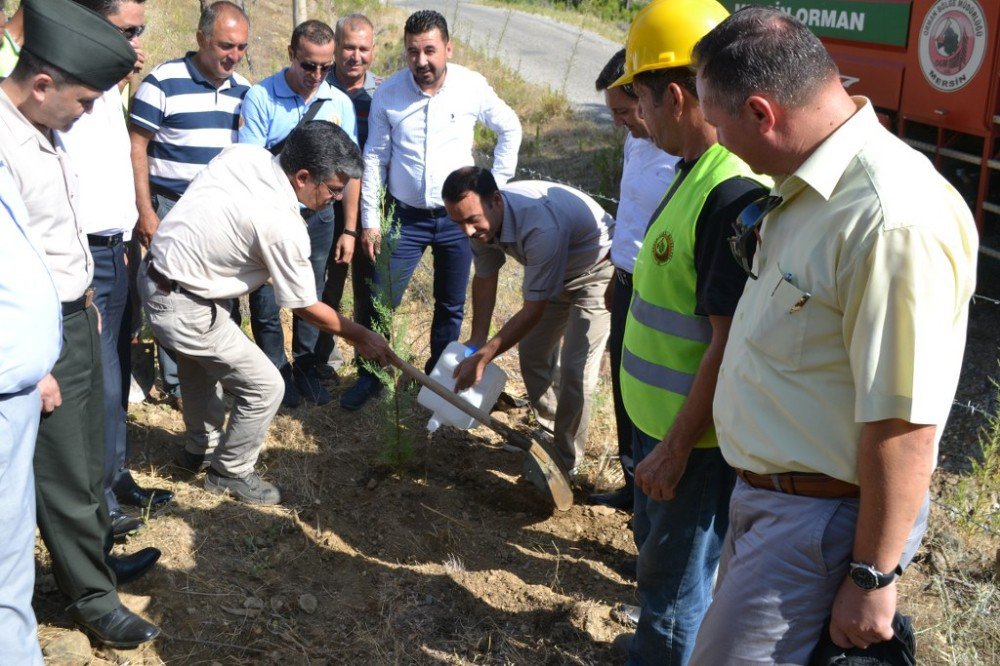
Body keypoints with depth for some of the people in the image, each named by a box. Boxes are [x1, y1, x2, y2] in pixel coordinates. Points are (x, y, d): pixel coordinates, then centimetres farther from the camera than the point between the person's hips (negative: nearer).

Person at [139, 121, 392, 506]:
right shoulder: (283, 227, -25)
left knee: (201, 364, 31)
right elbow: (307, 308, -12)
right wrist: (361, 337, 1)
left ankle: (200, 450, 51)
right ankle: (230, 472, 24)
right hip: (184, 308, -9)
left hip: (155, 269, 9)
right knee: (265, 387, 2)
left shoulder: (242, 154, -7)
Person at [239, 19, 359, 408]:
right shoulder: (261, 98, -11)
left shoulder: (340, 103, -1)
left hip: (317, 216, 3)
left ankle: (306, 369, 31)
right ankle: (278, 373, 24)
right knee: (266, 301, 7)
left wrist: (349, 230, 4)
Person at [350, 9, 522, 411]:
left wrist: (497, 182, 3)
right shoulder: (388, 94, -7)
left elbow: (510, 129, 8)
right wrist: (370, 222, -2)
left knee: (451, 306, 12)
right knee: (382, 300, -1)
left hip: (458, 216, 1)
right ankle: (370, 376, 19)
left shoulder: (472, 87, -8)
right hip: (406, 216, 0)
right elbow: (375, 159, -1)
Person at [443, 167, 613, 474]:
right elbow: (485, 278, 0)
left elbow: (533, 311, -32)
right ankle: (549, 434, 32)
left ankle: (565, 461, 3)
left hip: (597, 272, -8)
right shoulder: (482, 218, -18)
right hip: (556, 271, 8)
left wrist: (482, 357, -28)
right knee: (532, 352, 12)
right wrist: (477, 340, -3)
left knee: (575, 368, -14)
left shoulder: (542, 226, -42)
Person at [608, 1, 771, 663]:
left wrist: (676, 449, -20)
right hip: (661, 418, 10)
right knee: (656, 543, 28)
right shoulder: (697, 171, 5)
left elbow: (731, 348, -27)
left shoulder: (733, 196, -28)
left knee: (675, 580, 11)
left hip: (695, 436, -10)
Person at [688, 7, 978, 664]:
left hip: (822, 520, -9)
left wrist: (872, 578, -19)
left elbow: (904, 425, -26)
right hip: (764, 490, 9)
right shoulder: (811, 186, 3)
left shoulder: (892, 220, -29)